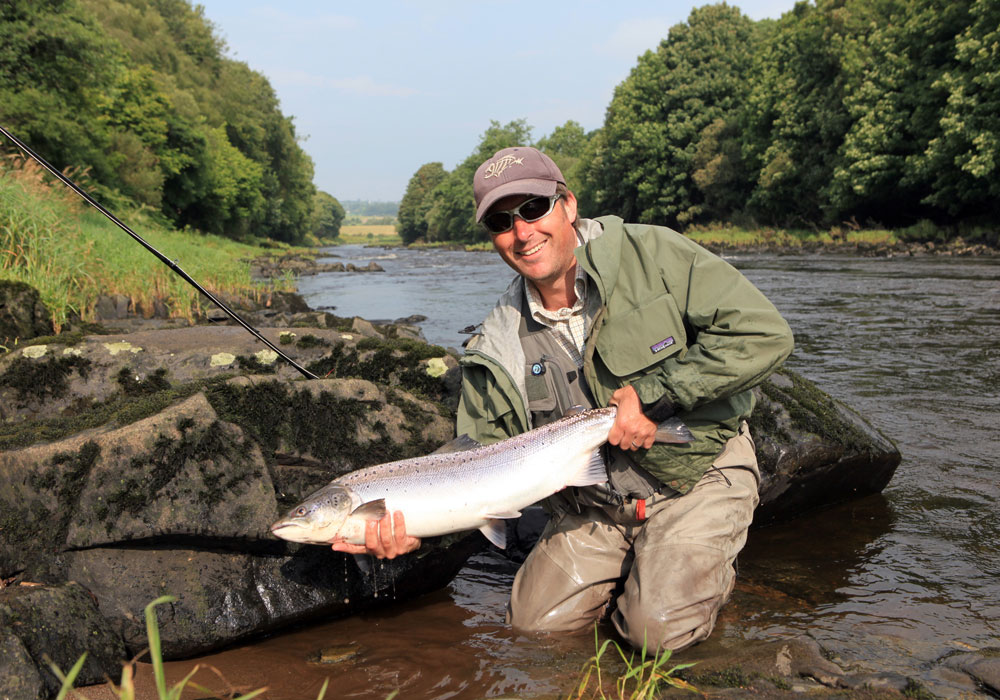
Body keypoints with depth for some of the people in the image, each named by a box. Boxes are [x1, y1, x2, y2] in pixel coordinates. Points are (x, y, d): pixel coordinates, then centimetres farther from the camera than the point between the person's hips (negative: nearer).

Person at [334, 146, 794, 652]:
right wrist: (418, 529, -21)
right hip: (592, 507, 4)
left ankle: (706, 565, 14)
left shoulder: (650, 255, -15)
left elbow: (763, 334, -22)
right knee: (535, 627, -2)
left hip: (697, 474, -3)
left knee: (659, 630, -18)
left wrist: (652, 396, -23)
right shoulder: (498, 349, -5)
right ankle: (628, 564, 23)